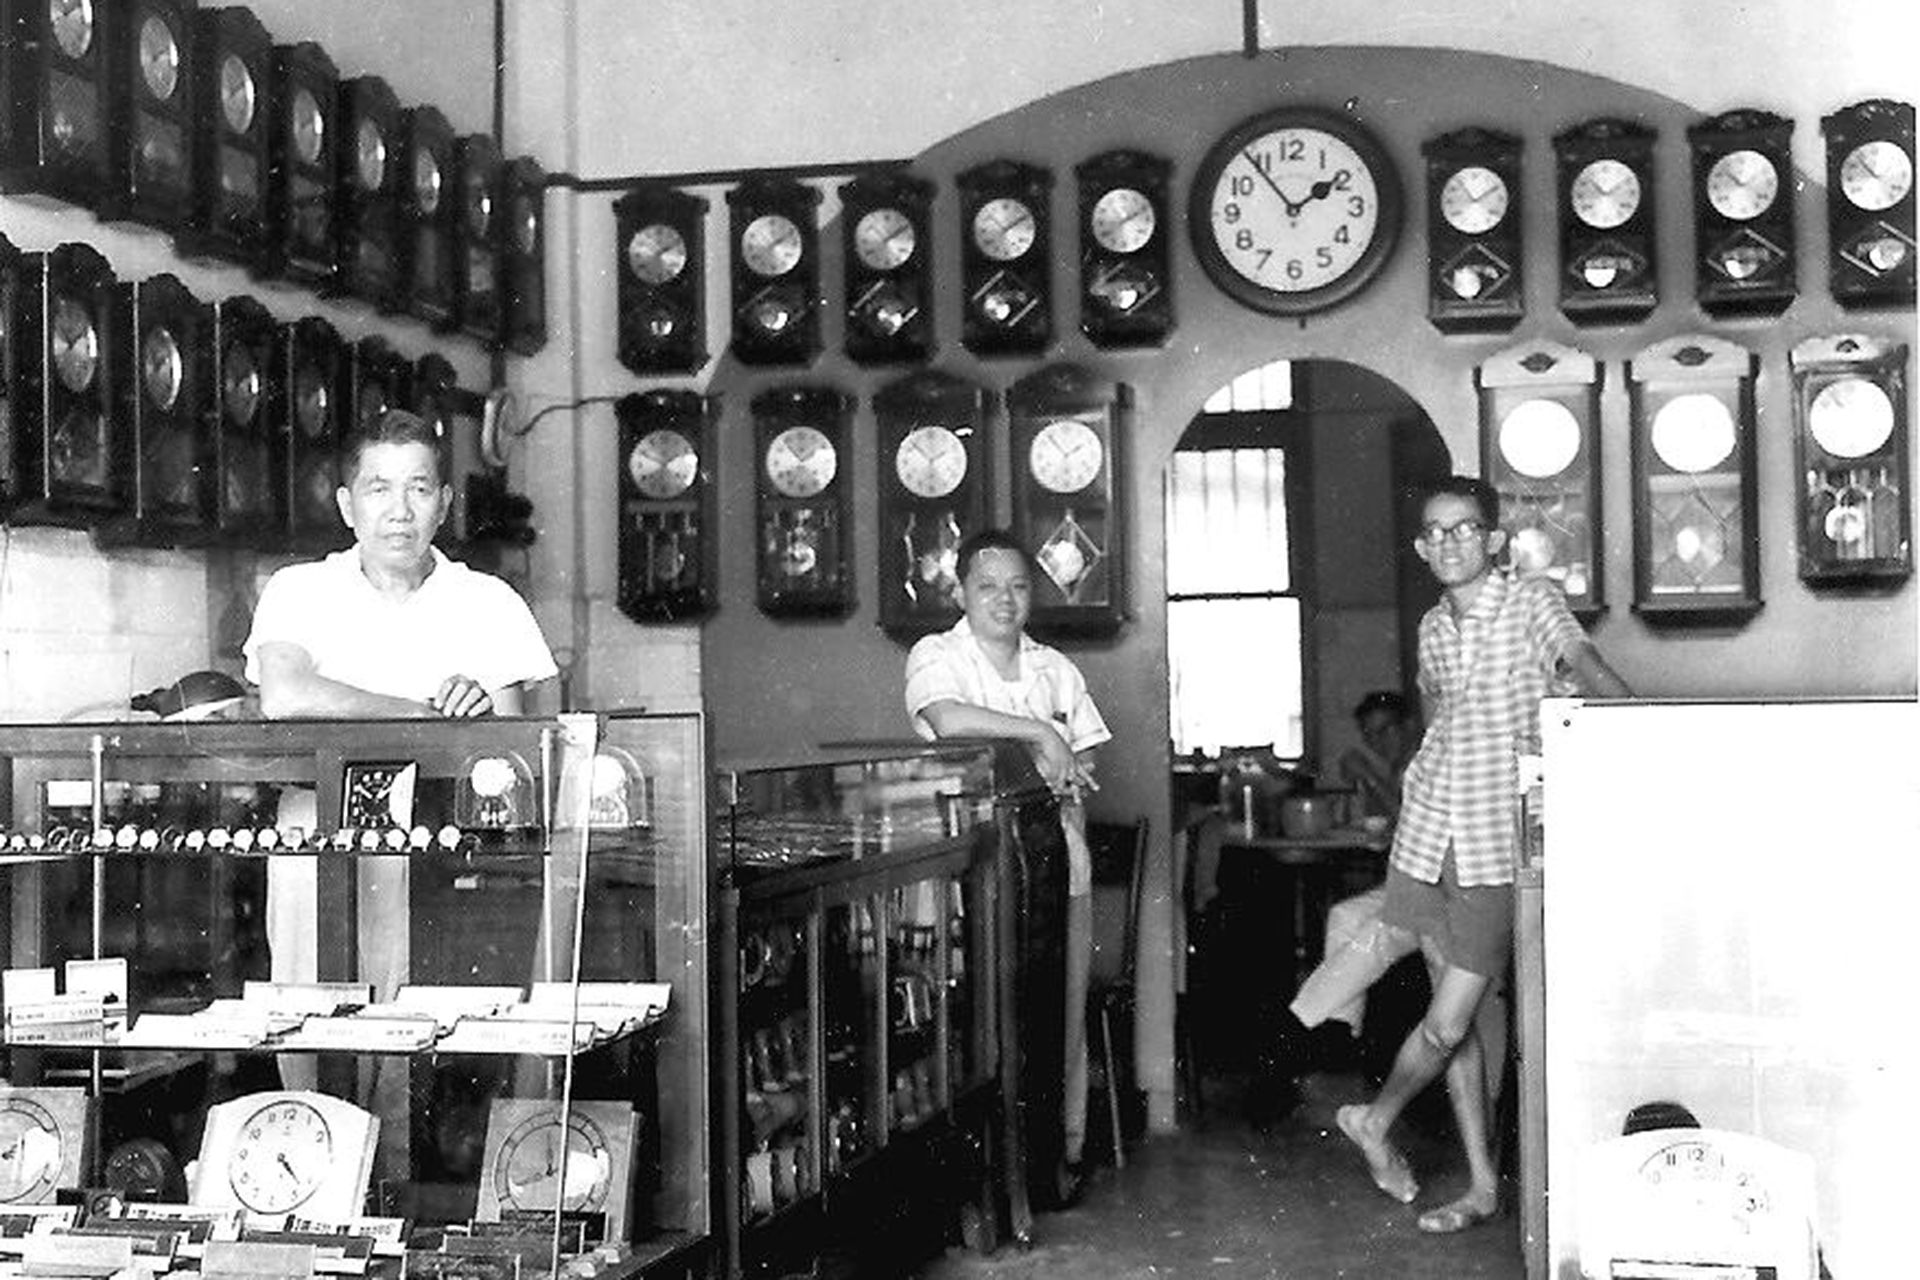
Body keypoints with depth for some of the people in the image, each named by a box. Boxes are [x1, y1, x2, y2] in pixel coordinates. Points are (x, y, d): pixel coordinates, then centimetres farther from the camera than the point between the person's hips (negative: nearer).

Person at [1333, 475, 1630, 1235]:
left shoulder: (1530, 601, -6)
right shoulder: (1433, 628, 10)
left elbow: (1586, 662, -21)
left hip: (1497, 844, -5)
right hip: (1427, 835, 5)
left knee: (1448, 1024, -4)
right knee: (1454, 1021, 8)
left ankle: (1374, 1120, 23)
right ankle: (1482, 1186, 19)